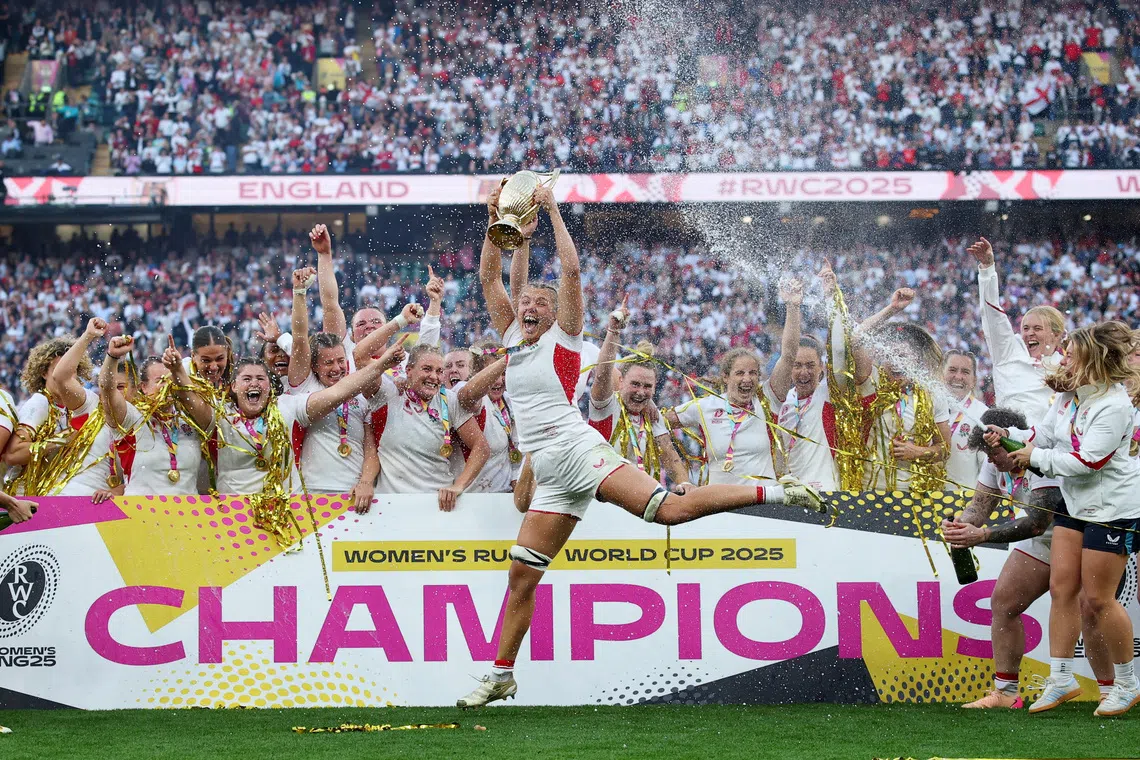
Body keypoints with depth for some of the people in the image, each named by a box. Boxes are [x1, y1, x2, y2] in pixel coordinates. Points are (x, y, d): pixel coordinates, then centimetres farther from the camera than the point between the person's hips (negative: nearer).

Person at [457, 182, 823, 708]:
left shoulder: (563, 336, 4)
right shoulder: (511, 338, 18)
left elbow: (571, 272, -7)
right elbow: (488, 277, 16)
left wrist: (553, 211, -5)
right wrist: (496, 222, 7)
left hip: (577, 450, -6)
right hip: (549, 476, 6)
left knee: (670, 509, -24)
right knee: (521, 574, 4)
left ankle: (775, 493, -18)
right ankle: (500, 675, 13)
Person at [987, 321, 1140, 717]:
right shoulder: (1069, 394, 3)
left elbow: (1089, 461, -26)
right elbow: (1045, 433, 14)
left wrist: (1036, 457, -16)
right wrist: (1008, 434, -3)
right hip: (1075, 503, 8)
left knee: (1096, 599, -4)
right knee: (1062, 587, 4)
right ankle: (1061, 679, 11)